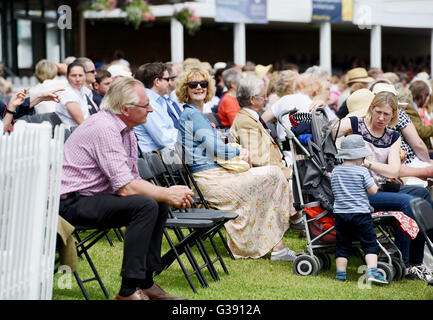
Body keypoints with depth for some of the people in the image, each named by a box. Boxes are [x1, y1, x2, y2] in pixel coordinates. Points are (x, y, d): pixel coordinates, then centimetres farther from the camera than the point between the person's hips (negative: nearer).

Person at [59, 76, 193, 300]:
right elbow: (125, 187, -25)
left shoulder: (125, 129, 10)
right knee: (146, 205, -24)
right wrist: (167, 194, -15)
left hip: (93, 197, 10)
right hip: (71, 202, -10)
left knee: (159, 205, 3)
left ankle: (145, 283, 8)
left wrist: (169, 193, -5)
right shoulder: (104, 129, -21)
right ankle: (128, 291, -22)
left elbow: (133, 179, 12)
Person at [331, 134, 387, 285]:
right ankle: (372, 271, -11)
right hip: (361, 213, -4)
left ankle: (340, 273, 12)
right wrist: (373, 183, 12)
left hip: (340, 213, 4)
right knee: (370, 244, 0)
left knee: (342, 245, 11)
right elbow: (373, 190, -6)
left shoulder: (335, 171, 6)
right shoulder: (362, 171, -8)